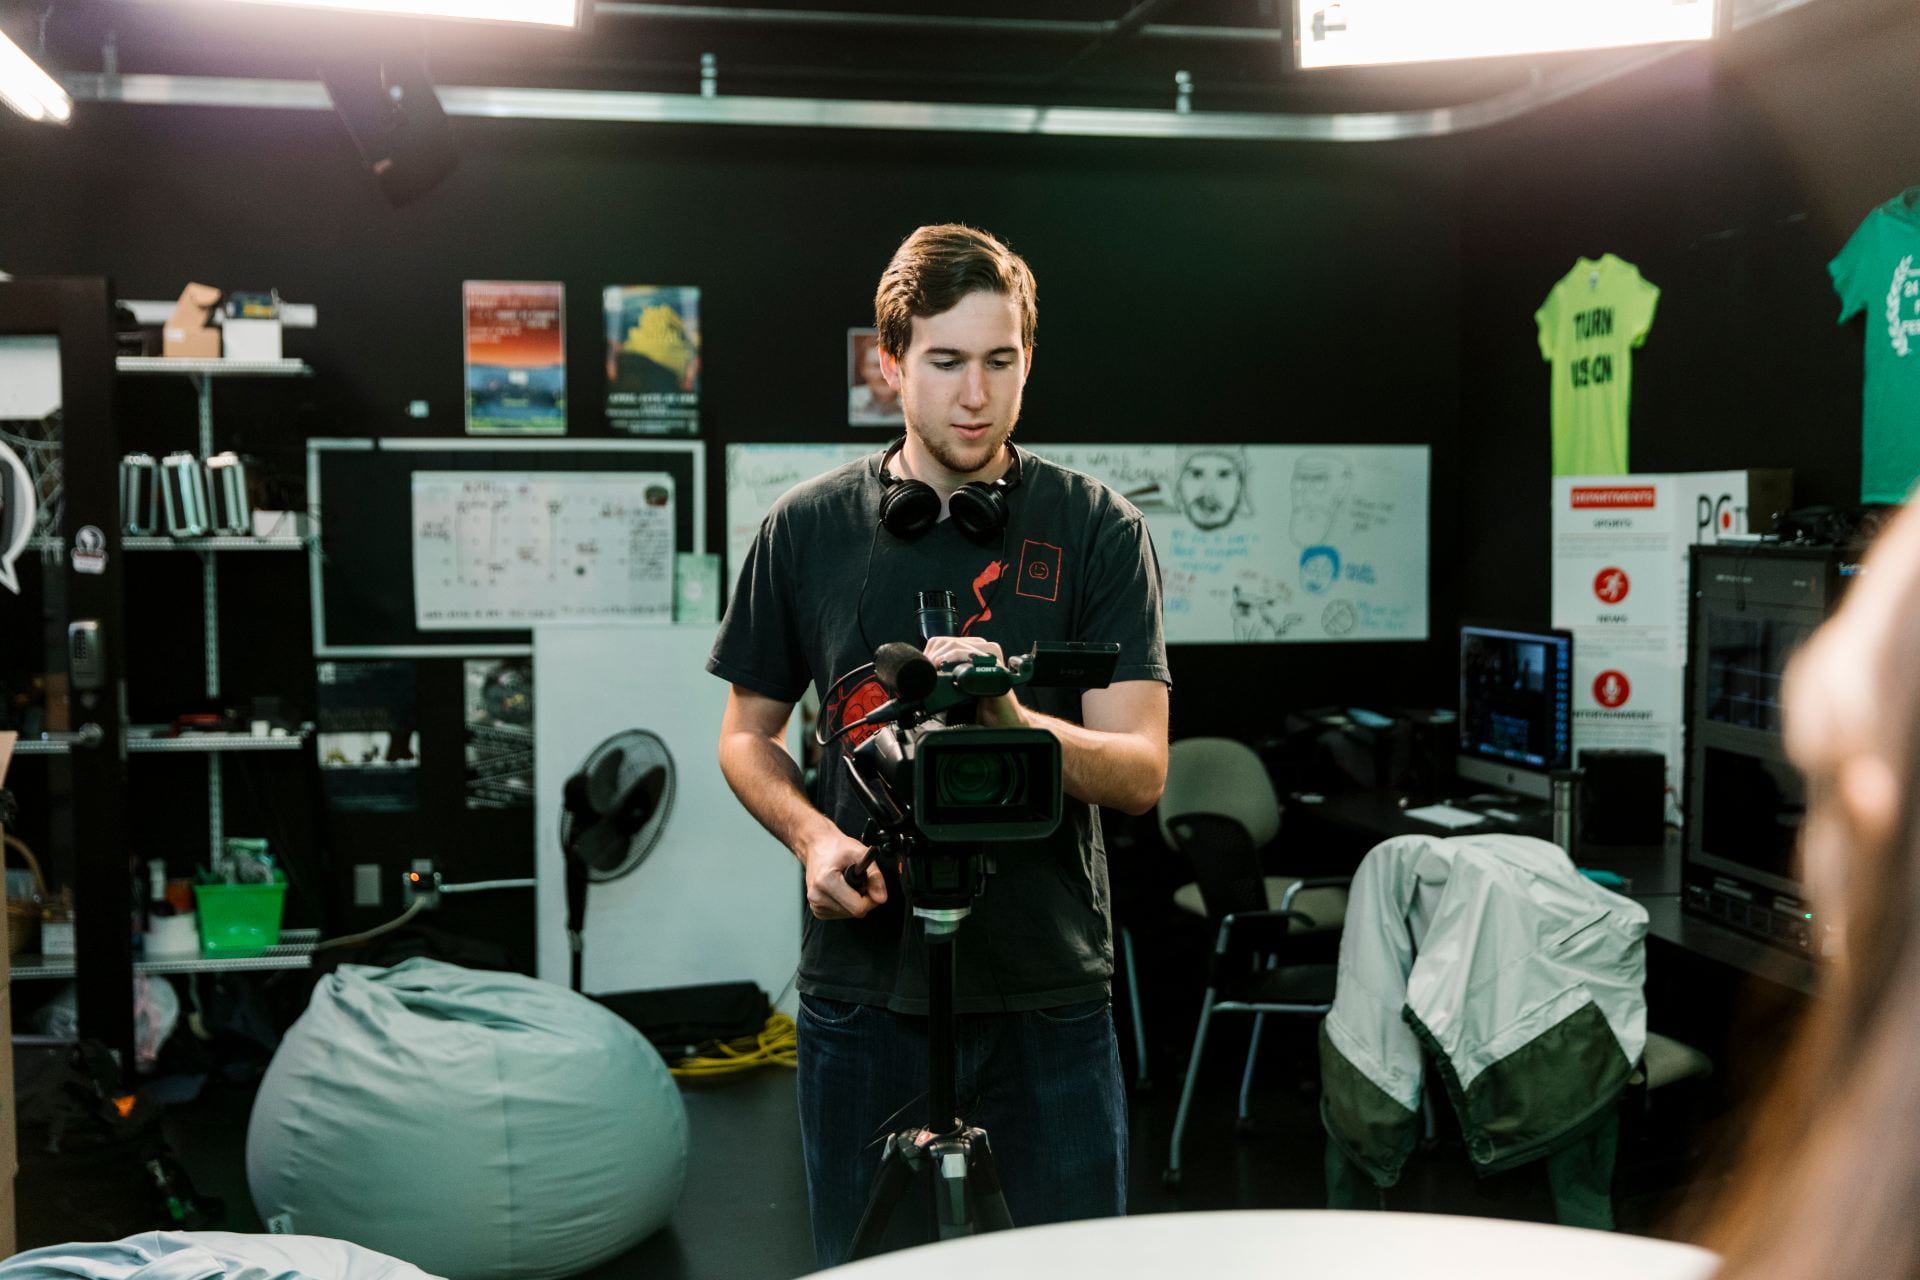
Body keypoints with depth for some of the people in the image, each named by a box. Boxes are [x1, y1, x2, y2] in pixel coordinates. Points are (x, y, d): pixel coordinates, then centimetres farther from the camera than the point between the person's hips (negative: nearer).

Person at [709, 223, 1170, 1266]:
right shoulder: (807, 528, 1)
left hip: (1049, 994, -1)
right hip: (862, 990, 1)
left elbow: (1141, 771, -10)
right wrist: (813, 836, -9)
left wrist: (1014, 721, -29)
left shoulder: (1096, 527, -4)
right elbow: (748, 734, 10)